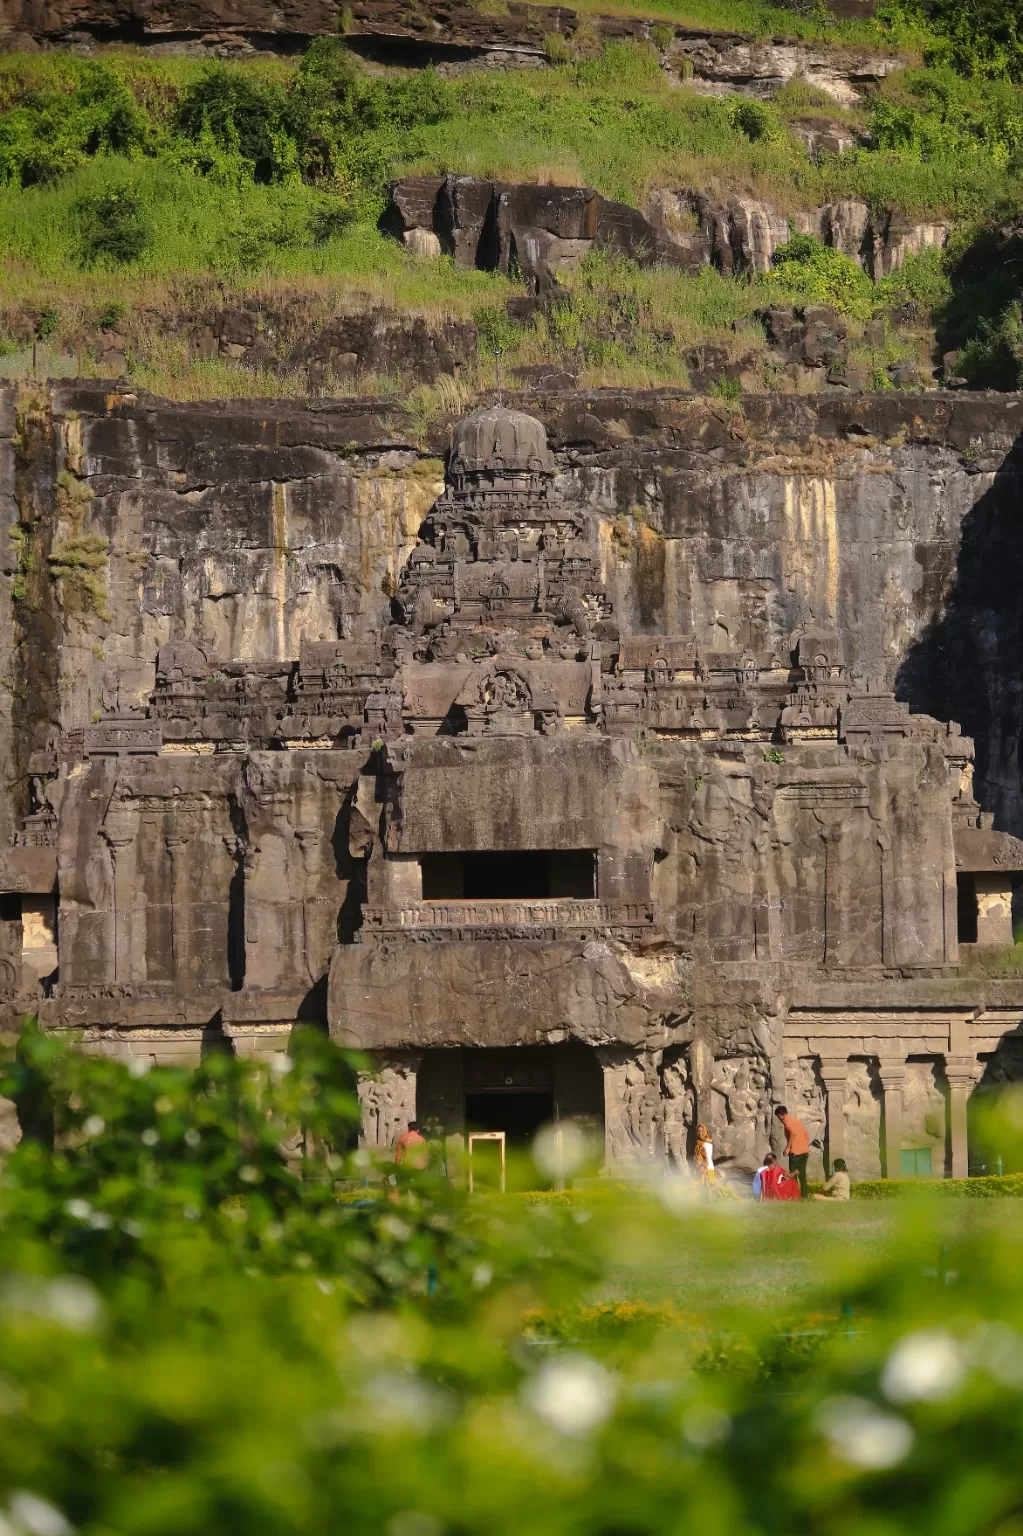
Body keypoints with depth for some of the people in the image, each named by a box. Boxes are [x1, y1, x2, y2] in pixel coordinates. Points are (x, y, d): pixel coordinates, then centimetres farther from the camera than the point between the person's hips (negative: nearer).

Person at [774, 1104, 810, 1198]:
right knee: (802, 1174, 13)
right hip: (805, 1151, 8)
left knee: (793, 1175, -2)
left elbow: (793, 1133, -25)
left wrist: (787, 1148, -21)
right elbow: (806, 1135, 19)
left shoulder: (787, 1121, -7)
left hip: (795, 1152, -8)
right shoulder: (796, 1120, 18)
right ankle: (803, 1195, 14)